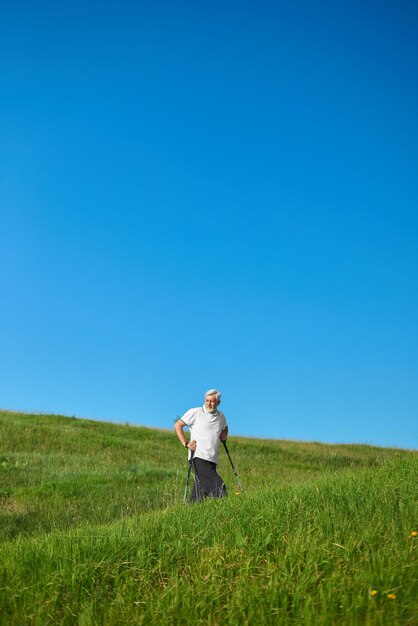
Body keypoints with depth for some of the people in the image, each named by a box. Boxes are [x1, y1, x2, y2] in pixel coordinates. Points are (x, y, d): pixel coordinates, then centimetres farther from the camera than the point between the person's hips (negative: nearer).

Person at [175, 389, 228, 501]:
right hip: (199, 457, -5)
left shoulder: (221, 417, 17)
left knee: (202, 487, 2)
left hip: (212, 459, 5)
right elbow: (178, 425, 2)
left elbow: (225, 427, 40)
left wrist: (224, 435, 17)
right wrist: (186, 443, -5)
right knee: (217, 485, -18)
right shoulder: (195, 412, 1)